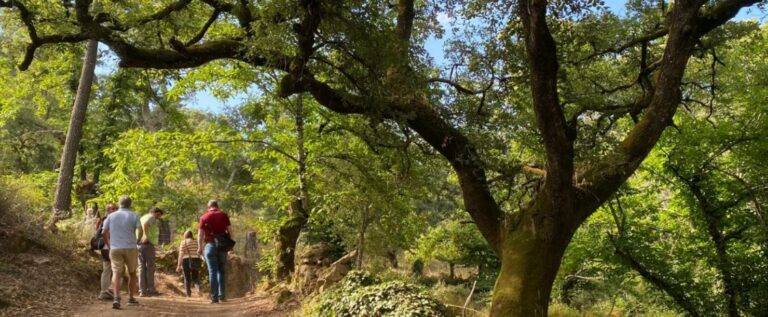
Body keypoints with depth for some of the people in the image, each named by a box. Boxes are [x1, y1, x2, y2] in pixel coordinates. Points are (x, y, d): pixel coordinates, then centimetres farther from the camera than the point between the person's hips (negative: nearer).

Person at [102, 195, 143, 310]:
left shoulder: (111, 216, 8)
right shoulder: (134, 216, 2)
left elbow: (104, 232, 4)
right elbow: (140, 231, -9)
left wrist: (109, 246, 15)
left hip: (115, 249, 1)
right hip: (130, 248, -1)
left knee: (116, 273, -4)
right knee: (132, 273, 16)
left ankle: (116, 298, -24)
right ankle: (131, 298, 20)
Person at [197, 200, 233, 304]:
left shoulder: (204, 217, 3)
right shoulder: (223, 215, 6)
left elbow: (200, 233, -2)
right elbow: (230, 230, 2)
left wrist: (200, 247, 0)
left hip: (210, 245, -1)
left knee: (212, 271, 0)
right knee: (221, 270, 13)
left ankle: (214, 297, -3)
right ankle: (221, 295, 10)